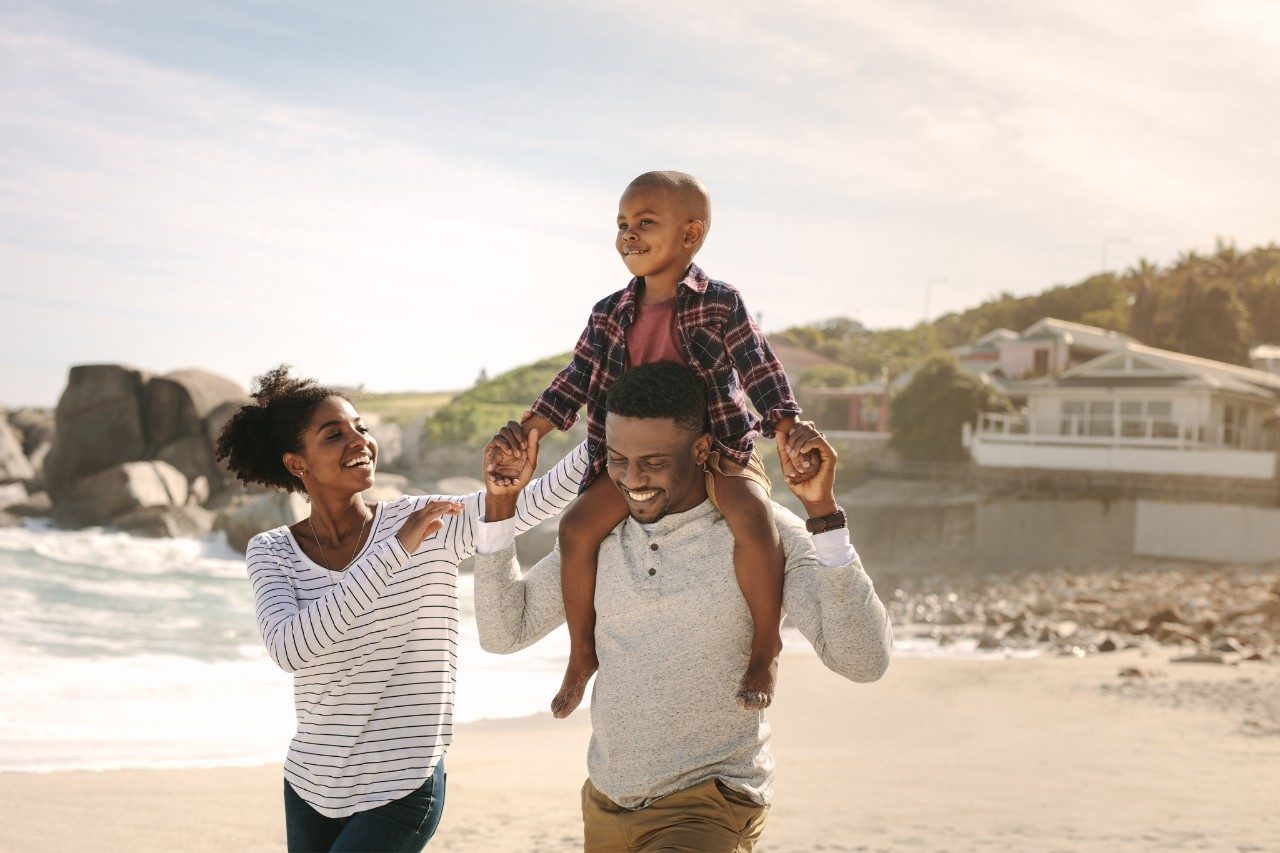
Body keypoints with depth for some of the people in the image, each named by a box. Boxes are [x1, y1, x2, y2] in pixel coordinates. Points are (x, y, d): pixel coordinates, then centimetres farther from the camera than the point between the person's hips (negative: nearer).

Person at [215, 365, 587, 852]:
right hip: (309, 787, 3)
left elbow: (540, 500, -19)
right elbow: (288, 649, -23)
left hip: (401, 791, -3)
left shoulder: (429, 524, -9)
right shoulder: (271, 552, -5)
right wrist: (395, 550, -29)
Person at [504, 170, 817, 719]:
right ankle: (582, 652, 5)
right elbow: (576, 380, 11)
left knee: (752, 517, -33)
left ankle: (766, 647, -15)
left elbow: (762, 371, -8)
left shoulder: (720, 304, -5)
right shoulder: (611, 315, 7)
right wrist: (527, 432, 2)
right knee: (578, 525, -13)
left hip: (719, 449, -4)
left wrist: (786, 435, -20)